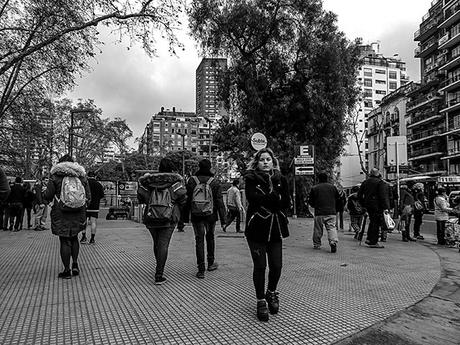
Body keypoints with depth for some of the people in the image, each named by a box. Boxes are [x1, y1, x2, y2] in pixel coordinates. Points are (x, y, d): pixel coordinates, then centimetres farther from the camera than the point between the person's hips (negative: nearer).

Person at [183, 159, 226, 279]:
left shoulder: (191, 181, -2)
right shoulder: (214, 182, -3)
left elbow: (187, 200, 0)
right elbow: (220, 202, -4)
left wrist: (185, 217, 7)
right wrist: (223, 219, 0)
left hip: (196, 216, 0)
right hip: (211, 215, 1)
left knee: (199, 240, 4)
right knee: (210, 237, 20)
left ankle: (201, 270, 1)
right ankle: (211, 263, 31)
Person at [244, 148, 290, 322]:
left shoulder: (280, 179, 8)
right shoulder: (251, 179, -1)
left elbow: (286, 203, 0)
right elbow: (253, 198, -17)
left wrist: (265, 199, -10)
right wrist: (275, 199, -12)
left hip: (276, 228, 3)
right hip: (256, 228, -3)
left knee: (276, 266, 4)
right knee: (259, 266, 3)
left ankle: (271, 293, 33)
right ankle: (261, 301, 23)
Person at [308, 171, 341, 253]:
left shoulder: (314, 188, 2)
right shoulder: (333, 187, 8)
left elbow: (311, 201, 5)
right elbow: (339, 200, 12)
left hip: (319, 213, -1)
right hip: (332, 212, 1)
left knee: (317, 229, 10)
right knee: (332, 228, -1)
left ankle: (316, 244, 19)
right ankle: (333, 241, -22)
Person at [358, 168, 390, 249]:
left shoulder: (365, 182, 10)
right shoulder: (380, 183, -8)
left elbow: (359, 195, 12)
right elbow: (383, 196, -15)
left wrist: (364, 204, 19)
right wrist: (386, 208, -15)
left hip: (368, 205, 6)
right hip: (377, 206, -6)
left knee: (372, 221, 19)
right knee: (376, 223, -1)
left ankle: (369, 239, 20)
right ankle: (373, 242, 1)